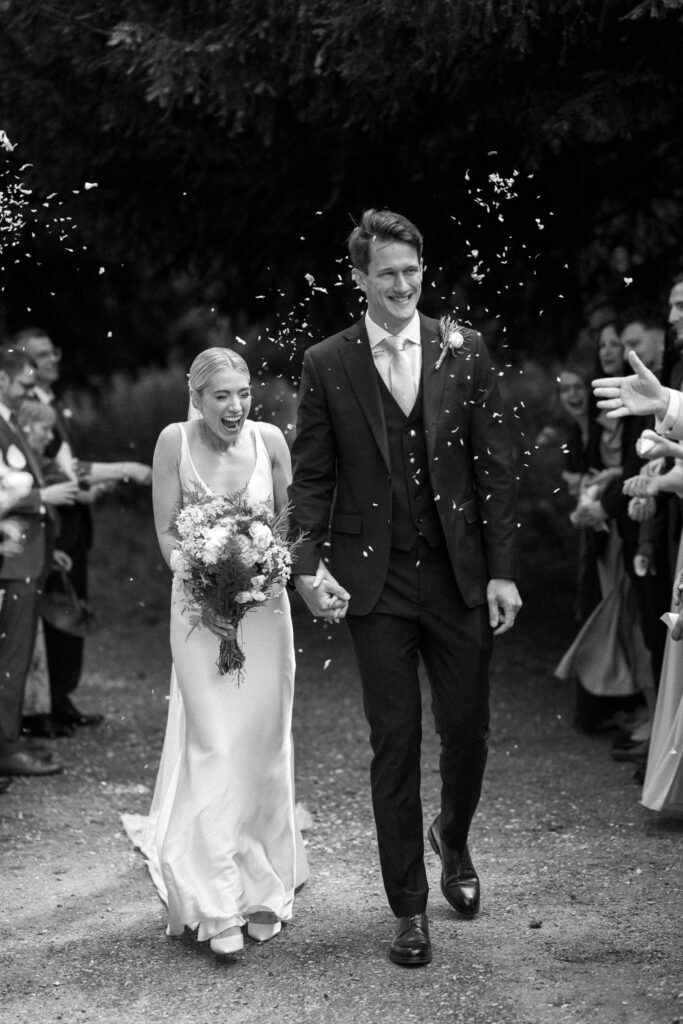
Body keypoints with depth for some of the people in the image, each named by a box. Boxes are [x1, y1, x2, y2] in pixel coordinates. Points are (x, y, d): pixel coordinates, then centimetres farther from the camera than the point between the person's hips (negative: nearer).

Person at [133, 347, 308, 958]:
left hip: (266, 609, 2)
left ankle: (264, 889, 21)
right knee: (213, 748, -8)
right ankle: (219, 904, -6)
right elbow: (167, 533, -2)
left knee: (263, 748, 7)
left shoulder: (270, 440, -3)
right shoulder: (175, 442, -7)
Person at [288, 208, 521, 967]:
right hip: (374, 582, -1)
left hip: (460, 574, 1)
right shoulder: (327, 365, 0)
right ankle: (409, 909, 16)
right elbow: (310, 478, 2)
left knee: (467, 732, 9)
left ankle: (453, 839, 41)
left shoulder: (464, 351, 2)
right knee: (394, 745, 4)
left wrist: (502, 571, -2)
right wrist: (308, 565, -12)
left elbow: (495, 466, 3)